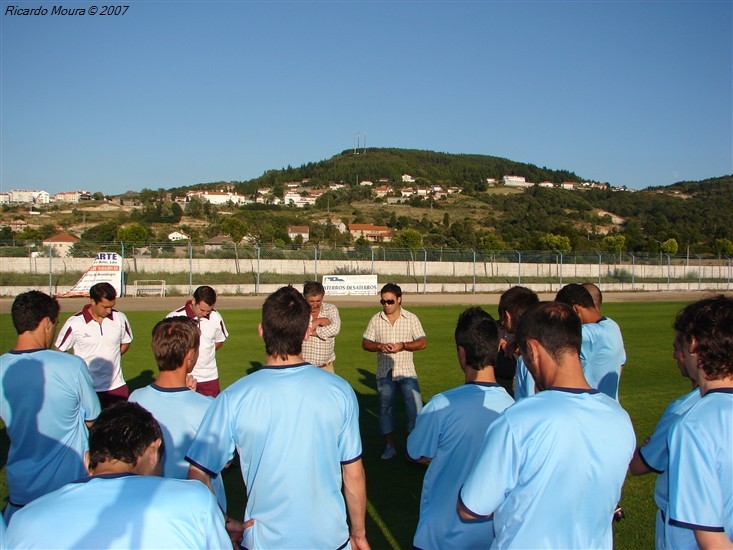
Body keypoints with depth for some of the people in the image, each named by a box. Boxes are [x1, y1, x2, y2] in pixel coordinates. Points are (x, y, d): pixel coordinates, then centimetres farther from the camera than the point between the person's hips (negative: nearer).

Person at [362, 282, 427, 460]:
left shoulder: (411, 318, -1)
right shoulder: (375, 320, 3)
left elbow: (422, 342, -3)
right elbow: (365, 343, 3)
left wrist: (403, 345, -18)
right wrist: (379, 346, -16)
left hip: (407, 371, -2)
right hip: (384, 372, 2)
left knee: (415, 408, -5)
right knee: (385, 409, 10)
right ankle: (390, 446, 24)